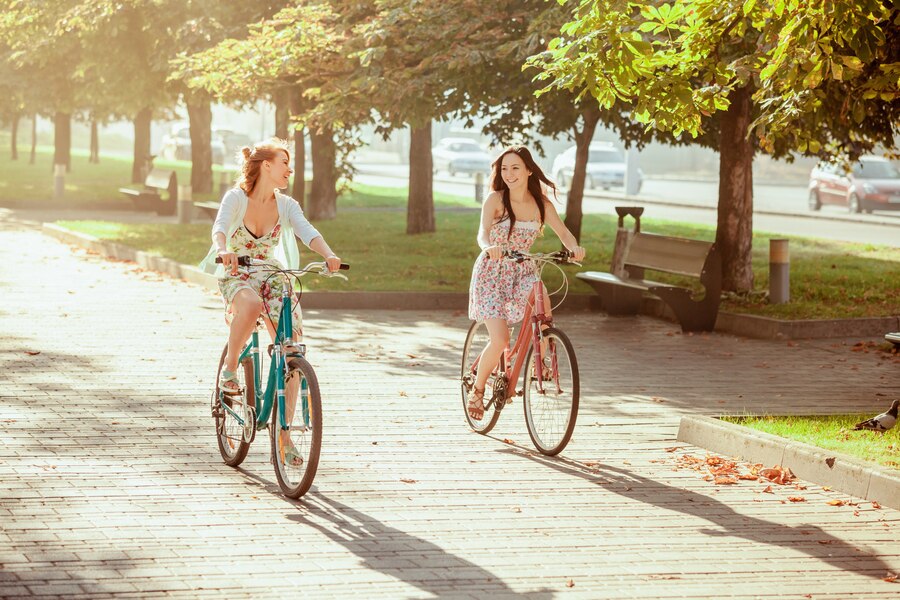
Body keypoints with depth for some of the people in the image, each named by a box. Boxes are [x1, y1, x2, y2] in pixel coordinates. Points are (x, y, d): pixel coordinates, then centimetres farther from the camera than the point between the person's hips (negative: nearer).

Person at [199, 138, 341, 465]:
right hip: (237, 277, -4)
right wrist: (223, 250, -51)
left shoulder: (286, 205, -1)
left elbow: (307, 231, -17)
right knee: (252, 305, -42)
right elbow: (220, 226, -28)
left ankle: (284, 433, -1)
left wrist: (329, 255, -38)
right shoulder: (236, 197, -10)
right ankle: (229, 367, -18)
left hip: (273, 278, 4)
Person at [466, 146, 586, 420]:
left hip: (521, 272, 3)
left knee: (542, 301, -32)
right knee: (500, 340, -16)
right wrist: (489, 247, -48)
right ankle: (477, 390, 11)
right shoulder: (495, 200, -11)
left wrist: (574, 247, -31)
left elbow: (563, 232, -7)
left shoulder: (541, 203, -1)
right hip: (491, 273, -3)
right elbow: (483, 232, -25)